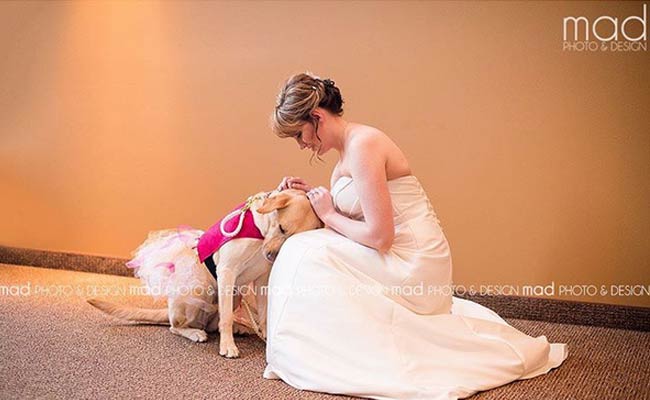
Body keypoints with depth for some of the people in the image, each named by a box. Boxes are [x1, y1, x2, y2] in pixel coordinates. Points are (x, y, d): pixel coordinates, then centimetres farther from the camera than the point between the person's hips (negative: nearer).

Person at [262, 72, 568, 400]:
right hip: (405, 261, 10)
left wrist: (328, 214, -10)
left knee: (305, 254, -16)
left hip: (411, 265, -10)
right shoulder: (348, 151, 10)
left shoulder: (363, 144, -20)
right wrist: (312, 194, 4)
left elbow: (379, 235, -24)